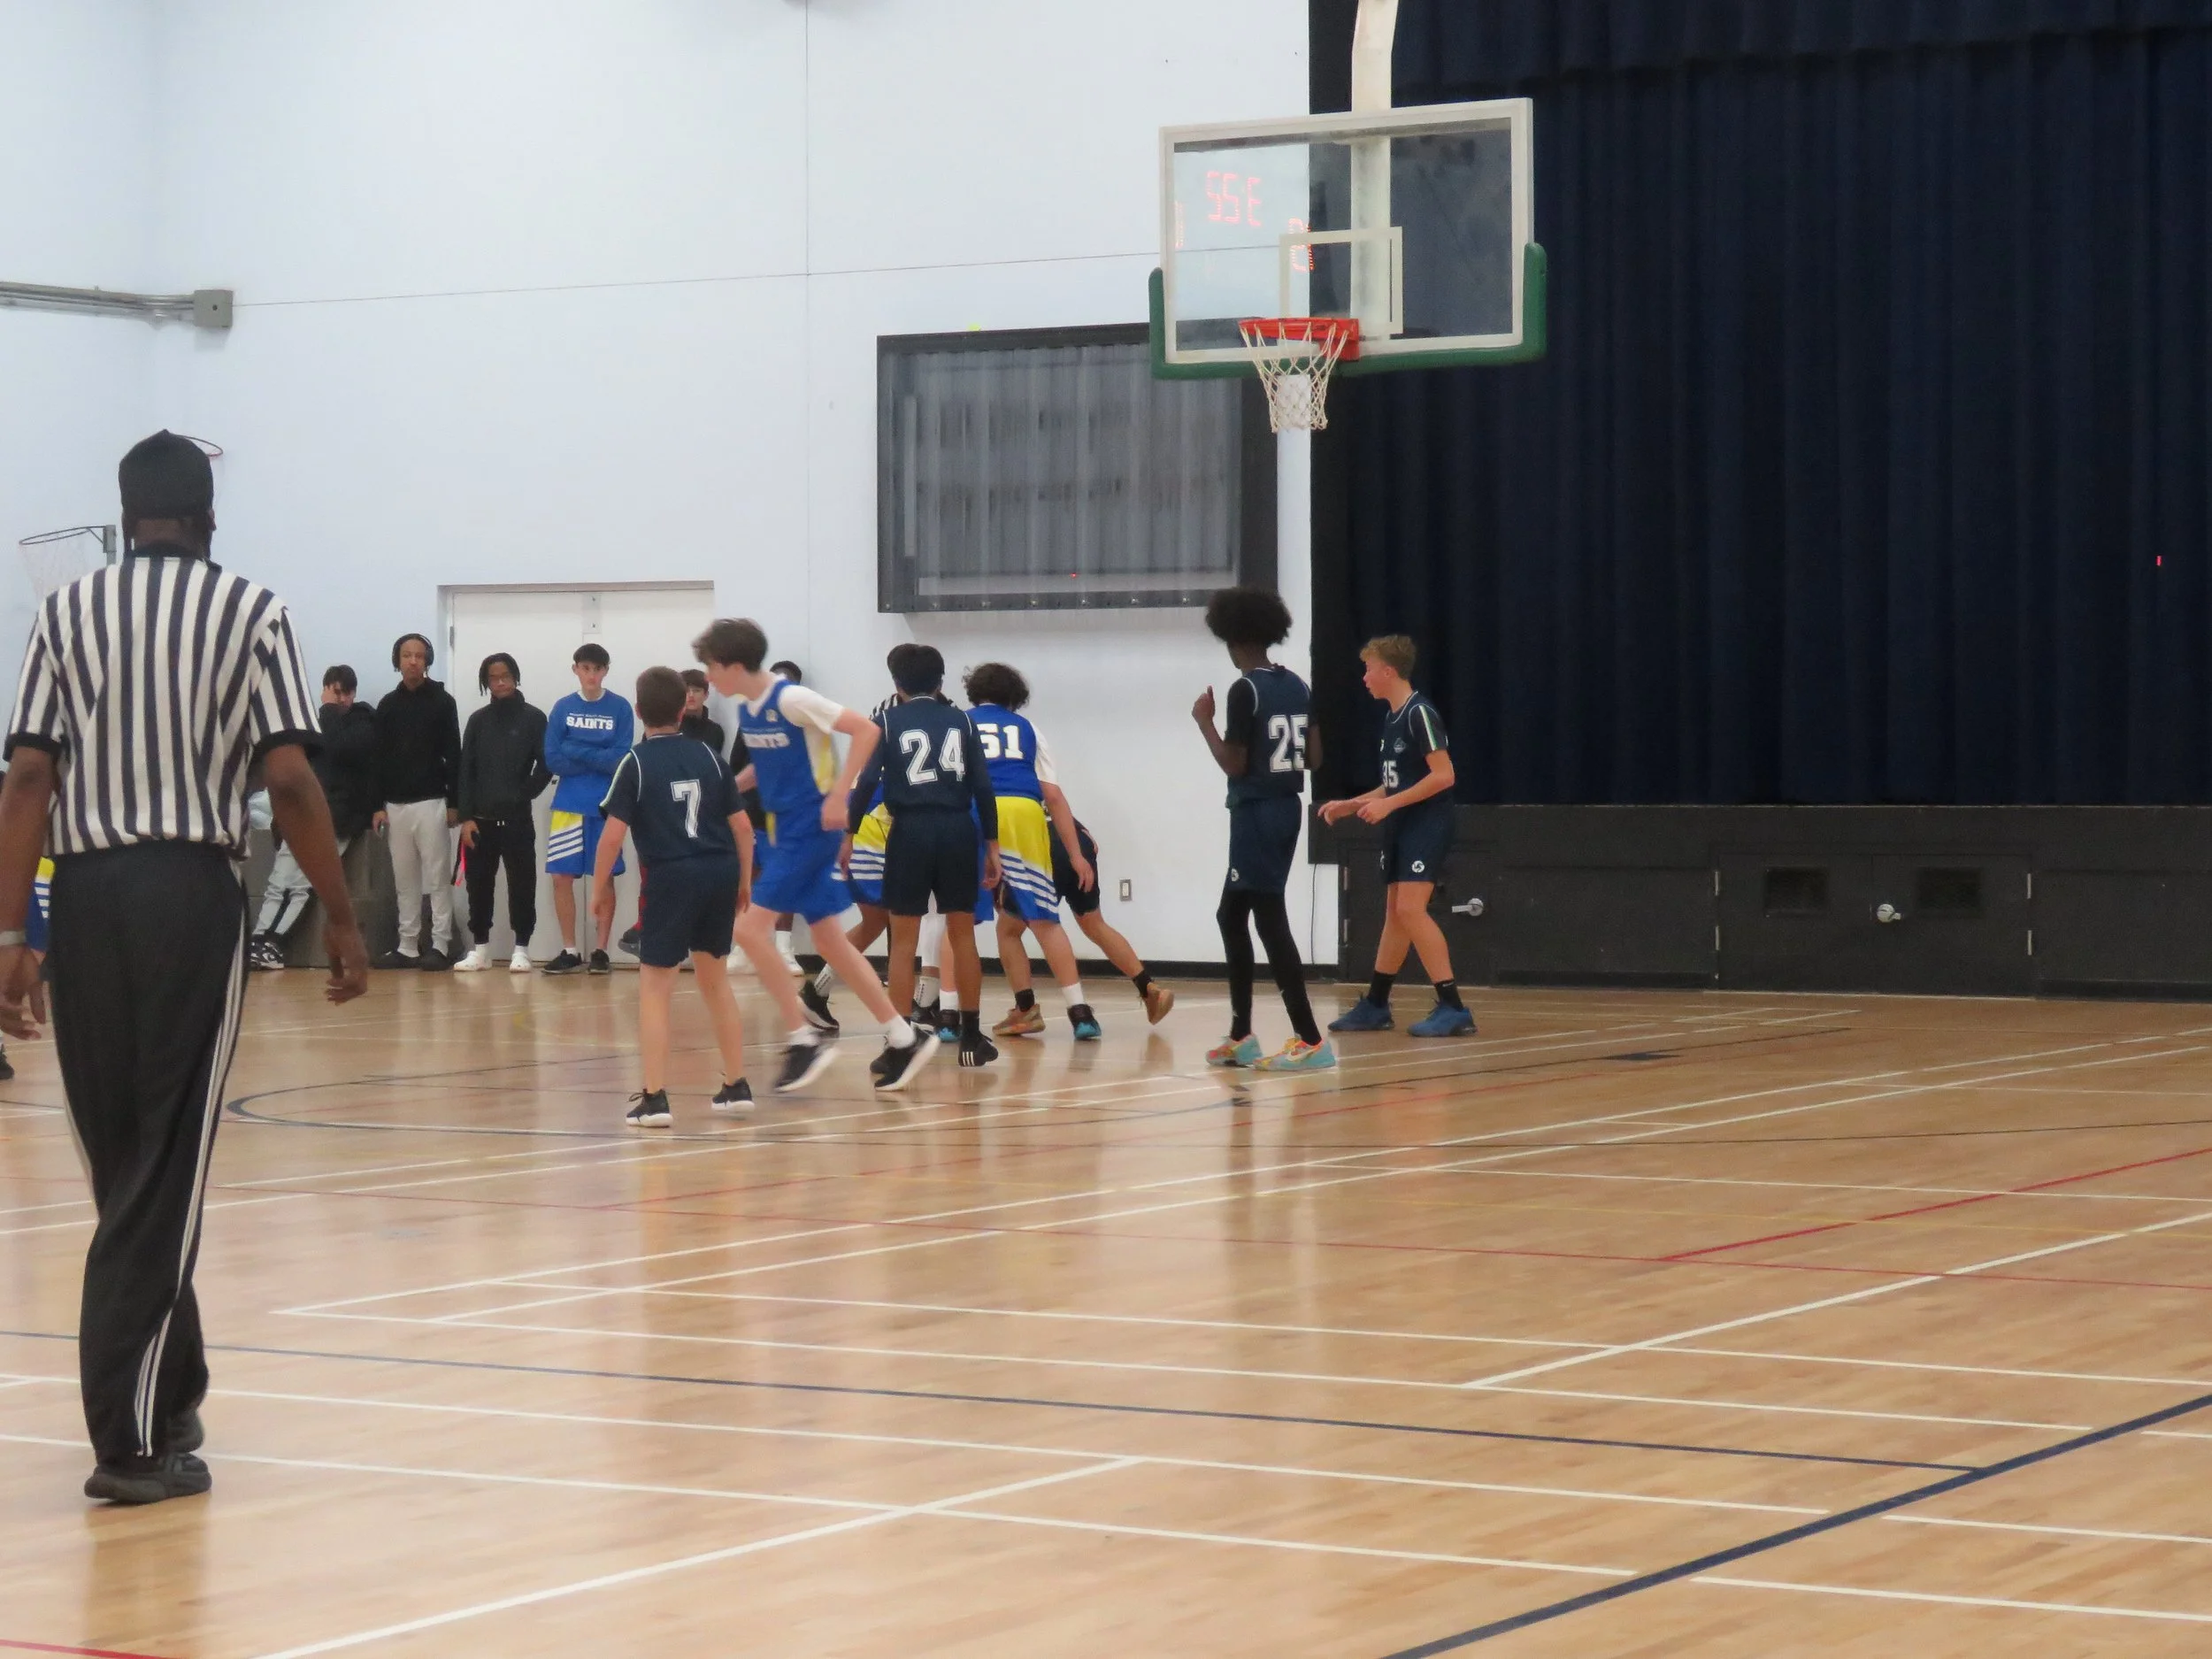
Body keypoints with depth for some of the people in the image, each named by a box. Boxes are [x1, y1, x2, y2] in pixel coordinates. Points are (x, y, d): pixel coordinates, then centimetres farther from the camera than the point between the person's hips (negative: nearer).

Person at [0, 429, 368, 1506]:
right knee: (166, 1173, -1)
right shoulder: (248, 610, 1)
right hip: (192, 890, -3)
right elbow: (288, 779, -7)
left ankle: (170, 1393, 28)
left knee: (122, 1166, 15)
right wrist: (340, 917, 2)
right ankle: (132, 1439, -4)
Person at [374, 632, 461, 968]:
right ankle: (408, 946, 9)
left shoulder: (442, 701, 0)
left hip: (432, 802, -4)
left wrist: (454, 803, -7)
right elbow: (380, 758, 10)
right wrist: (379, 805, 4)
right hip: (397, 803, 4)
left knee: (438, 876, -3)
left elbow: (454, 755, -2)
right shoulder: (388, 704, 10)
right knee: (404, 878, 6)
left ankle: (439, 946, -2)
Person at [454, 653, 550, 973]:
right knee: (479, 883, 5)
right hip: (481, 819, 3)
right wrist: (466, 817, -1)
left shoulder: (533, 718, 1)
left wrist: (524, 795, -9)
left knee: (521, 883, -2)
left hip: (517, 819, -3)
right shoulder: (478, 720, 9)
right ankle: (480, 949, 13)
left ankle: (521, 949, 5)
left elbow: (545, 766, 0)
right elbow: (466, 770, 6)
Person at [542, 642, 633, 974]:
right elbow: (553, 761, -1)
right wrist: (598, 761, -8)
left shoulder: (620, 708, -1)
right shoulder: (563, 708, 5)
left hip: (606, 806, -2)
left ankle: (601, 950, 11)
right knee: (561, 877, 1)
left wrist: (576, 752, -10)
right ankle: (569, 951, 10)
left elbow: (621, 759, -9)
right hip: (568, 805, 2)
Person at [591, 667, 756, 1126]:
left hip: (672, 877, -4)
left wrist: (599, 889, 2)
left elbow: (612, 834, -9)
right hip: (721, 872, 5)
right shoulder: (709, 755, 8)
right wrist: (744, 881, 19)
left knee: (654, 986, 1)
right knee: (714, 976, 20)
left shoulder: (635, 763, -3)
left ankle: (654, 1098, -7)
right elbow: (742, 825, 8)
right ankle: (736, 1087, 24)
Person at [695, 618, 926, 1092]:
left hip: (812, 828, -9)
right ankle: (901, 1039, 16)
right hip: (785, 831, 9)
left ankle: (804, 1040, -8)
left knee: (751, 927, -13)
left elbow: (865, 731, -18)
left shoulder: (792, 699, -17)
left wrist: (839, 795, -21)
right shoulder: (747, 709, 8)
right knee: (827, 939, 10)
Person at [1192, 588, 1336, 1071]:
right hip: (1287, 809, 9)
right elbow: (1313, 756, 13)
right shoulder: (1297, 687, 9)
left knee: (1270, 922, -8)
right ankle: (1241, 1037, 20)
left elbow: (1234, 765, -15)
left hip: (1256, 813, -9)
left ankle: (1310, 1040, -13)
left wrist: (1204, 721, -4)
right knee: (1231, 916, 18)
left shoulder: (1245, 691, -14)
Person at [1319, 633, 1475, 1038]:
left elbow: (1443, 775, -20)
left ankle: (1453, 1009, -19)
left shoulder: (1420, 714, -14)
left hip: (1426, 826, -9)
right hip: (1400, 829, 9)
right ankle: (1375, 1006, 19)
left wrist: (1388, 805, -21)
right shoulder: (1393, 721, 14)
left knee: (1410, 908, -18)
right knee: (1395, 913, 13)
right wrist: (1351, 805, 16)